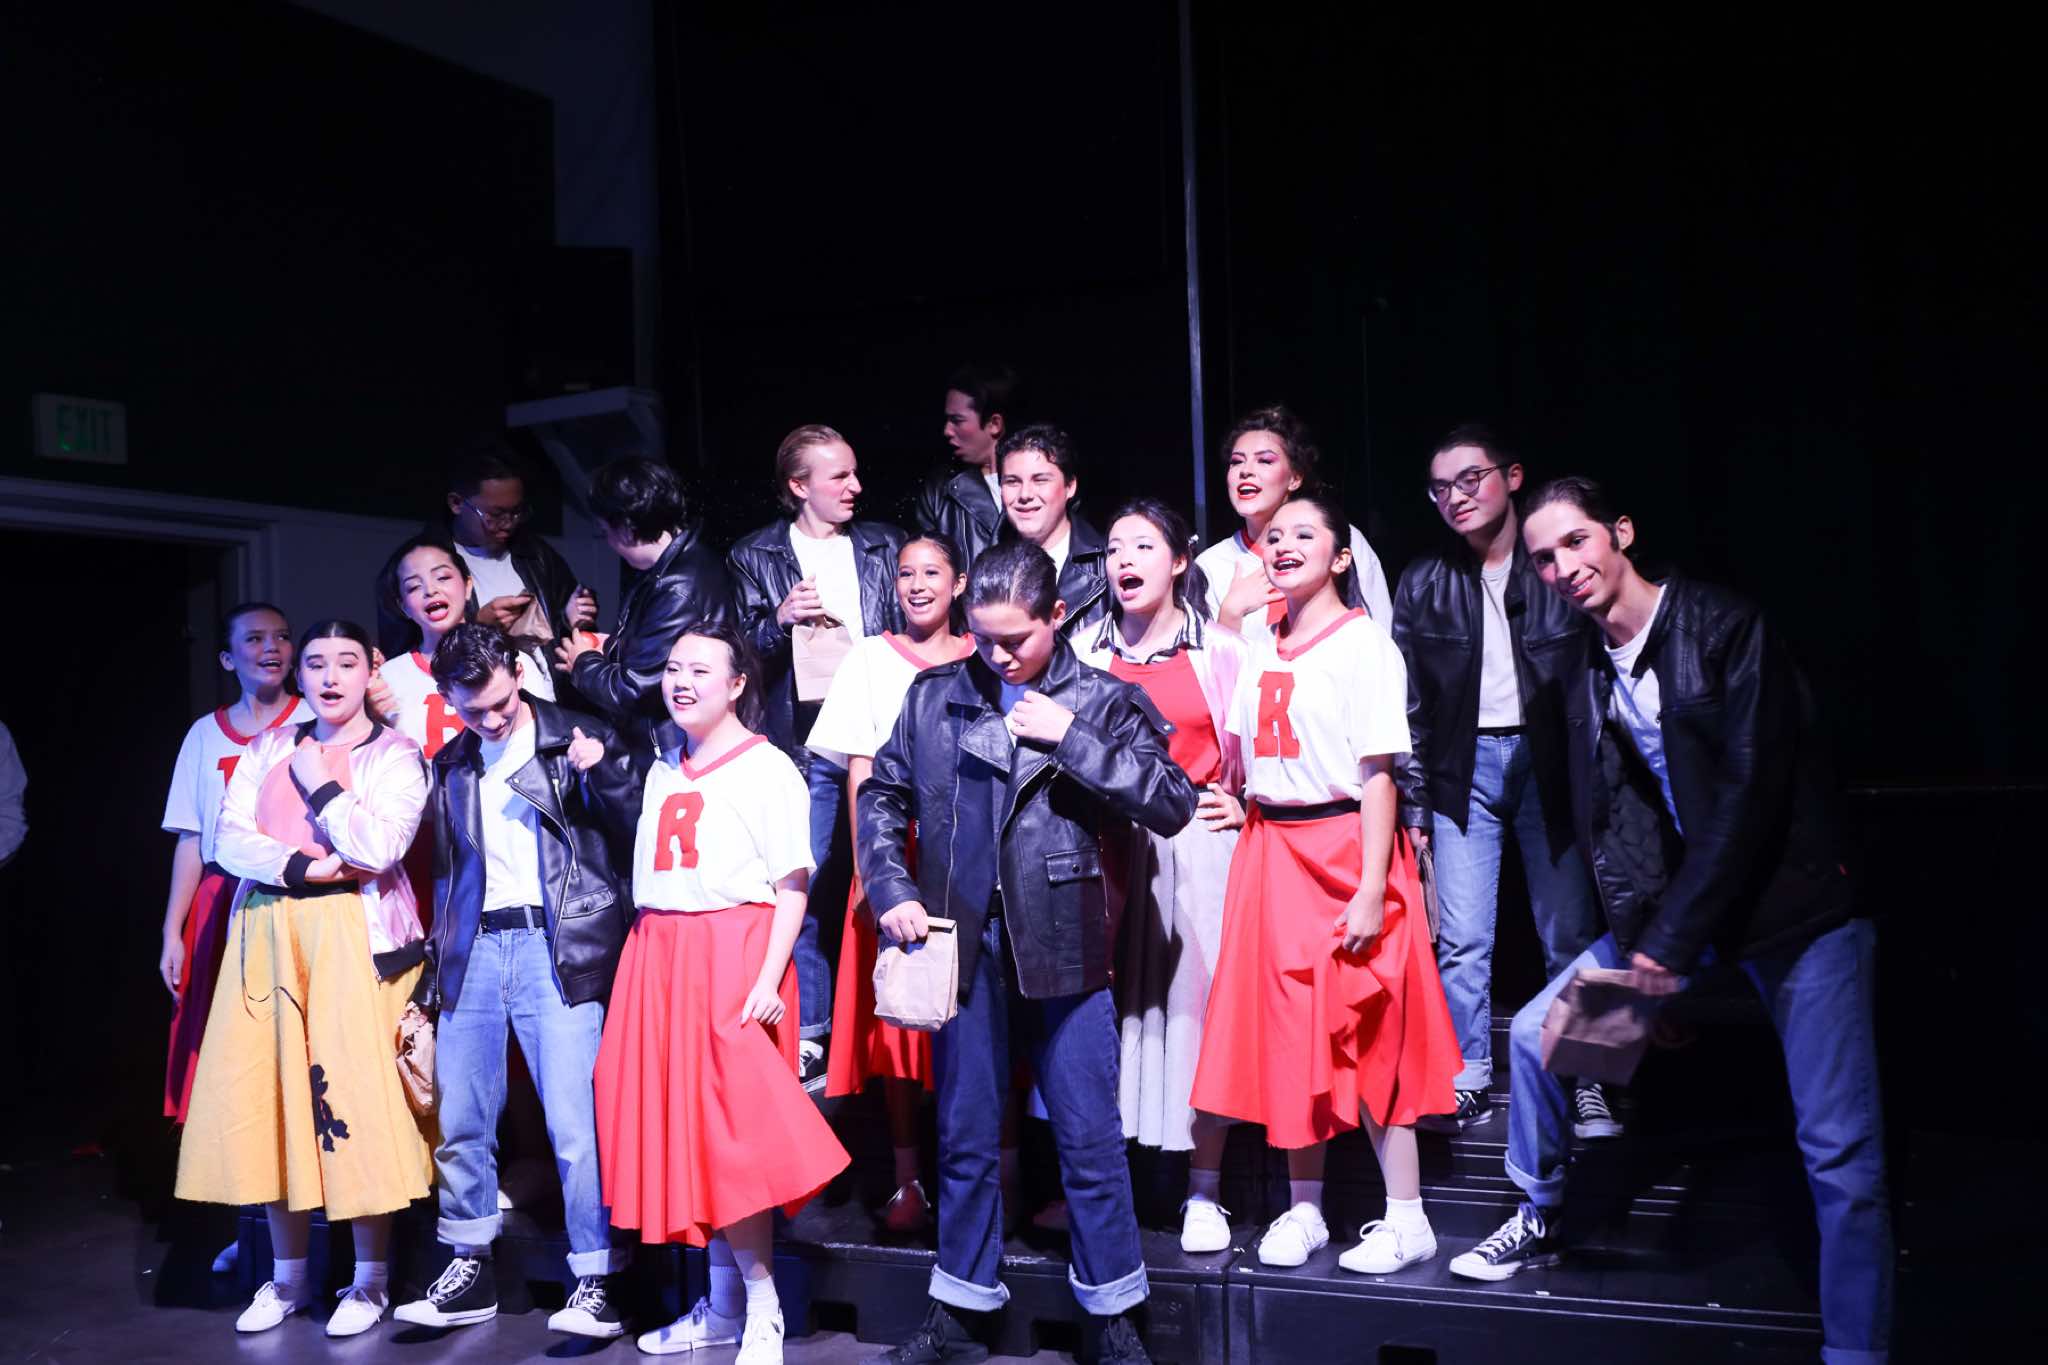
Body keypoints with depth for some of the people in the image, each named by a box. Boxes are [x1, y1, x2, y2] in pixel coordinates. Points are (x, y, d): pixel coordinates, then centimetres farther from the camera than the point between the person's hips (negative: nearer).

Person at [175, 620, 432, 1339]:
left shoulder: (394, 755, 2)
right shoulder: (268, 749, 15)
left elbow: (379, 848, -12)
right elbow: (228, 840, 4)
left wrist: (318, 784, -5)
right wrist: (303, 866, -10)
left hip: (353, 937, -4)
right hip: (269, 934, 4)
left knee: (353, 1090, -7)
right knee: (267, 1089, 2)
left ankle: (370, 1278, 6)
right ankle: (287, 1274, 17)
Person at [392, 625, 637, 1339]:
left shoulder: (578, 739, 2)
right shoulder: (448, 767, 16)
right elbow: (444, 871, 21)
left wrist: (603, 771, -19)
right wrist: (434, 960, 17)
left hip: (557, 947, -5)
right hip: (473, 950, 5)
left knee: (576, 1125, -8)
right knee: (459, 1120, 8)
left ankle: (597, 1280, 3)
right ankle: (470, 1270, 23)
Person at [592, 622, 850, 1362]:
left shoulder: (767, 768, -6)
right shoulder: (662, 770, 16)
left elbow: (792, 884, -10)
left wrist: (769, 977, -18)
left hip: (731, 956, -7)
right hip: (658, 958, 7)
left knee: (732, 1131, -7)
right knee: (681, 1129, 9)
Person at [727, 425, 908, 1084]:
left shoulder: (884, 545, 11)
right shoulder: (755, 557, 6)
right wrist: (779, 620, -14)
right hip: (807, 747, -2)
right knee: (808, 888, -2)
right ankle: (811, 1037, 9)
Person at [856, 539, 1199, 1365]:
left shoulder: (1103, 700, -1)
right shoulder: (933, 696, 5)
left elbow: (1173, 805, -9)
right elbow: (881, 794, 12)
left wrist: (1070, 737, -16)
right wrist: (892, 889, -2)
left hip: (1062, 947, -2)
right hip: (962, 945, 2)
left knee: (1089, 1138, 5)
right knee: (965, 1136, 14)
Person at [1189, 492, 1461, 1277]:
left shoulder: (1364, 643, -8)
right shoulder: (1262, 652, 12)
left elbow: (1378, 773, -13)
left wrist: (1372, 889, -17)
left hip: (1344, 849, -6)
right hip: (1268, 852, 6)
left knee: (1366, 1033, -1)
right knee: (1286, 1032, 9)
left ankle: (1406, 1220, 10)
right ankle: (1303, 1208, 20)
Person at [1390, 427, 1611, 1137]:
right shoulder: (1423, 584, 5)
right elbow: (1409, 702, 7)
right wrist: (1412, 802, 3)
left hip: (1551, 762, -2)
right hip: (1464, 767, 2)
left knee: (1571, 933, 2)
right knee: (1461, 939, 2)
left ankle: (1586, 1083, 14)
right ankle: (1468, 1079, 14)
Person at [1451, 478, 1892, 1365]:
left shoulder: (1725, 627, -15)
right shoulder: (1586, 680, 5)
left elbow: (1751, 790, -20)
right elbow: (1605, 825, 2)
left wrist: (1675, 941, -19)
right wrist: (1636, 938, -14)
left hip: (1796, 907, -6)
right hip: (1669, 912, 6)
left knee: (1841, 1149, -10)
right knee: (1535, 1033, 5)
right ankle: (1540, 1222, 25)